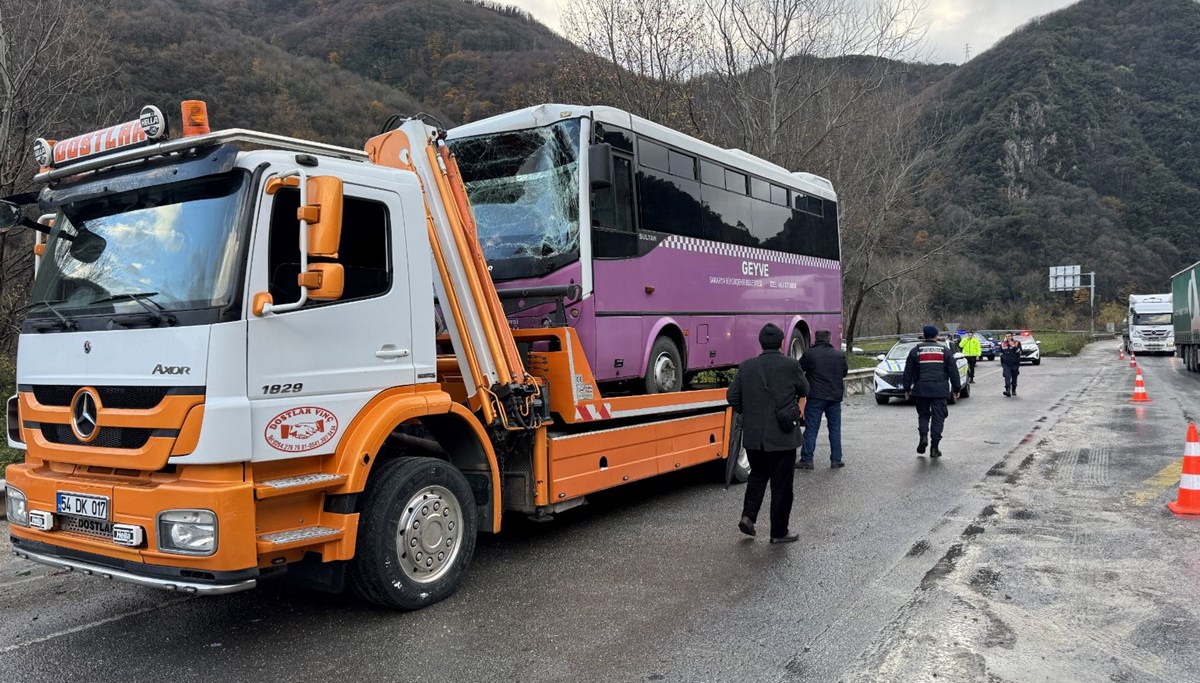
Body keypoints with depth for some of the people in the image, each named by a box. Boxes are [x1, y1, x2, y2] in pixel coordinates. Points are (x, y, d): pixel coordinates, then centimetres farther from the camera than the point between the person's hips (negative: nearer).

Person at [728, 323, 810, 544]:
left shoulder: (746, 366, 0)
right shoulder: (790, 365, -9)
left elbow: (733, 397, 1)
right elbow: (804, 391, 8)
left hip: (752, 435, 3)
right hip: (782, 436, -3)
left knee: (758, 475, 23)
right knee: (781, 484, 7)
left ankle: (748, 515, 7)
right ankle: (779, 532, 14)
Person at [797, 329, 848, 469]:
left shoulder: (809, 354, -8)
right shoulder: (839, 355, 3)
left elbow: (798, 370, 2)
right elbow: (845, 372, 15)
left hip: (815, 396, -3)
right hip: (835, 396, 3)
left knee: (811, 429, 1)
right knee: (835, 429, 11)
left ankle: (806, 460, 1)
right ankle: (836, 460, 14)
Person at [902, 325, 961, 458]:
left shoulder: (915, 351, 4)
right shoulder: (945, 351, 6)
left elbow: (908, 372, 5)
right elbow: (953, 371, 7)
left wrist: (907, 388, 11)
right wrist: (957, 388, 13)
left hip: (921, 388, 0)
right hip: (940, 389, 0)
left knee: (923, 414, 15)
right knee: (938, 417, 3)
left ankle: (923, 436, -7)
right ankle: (934, 447, 1)